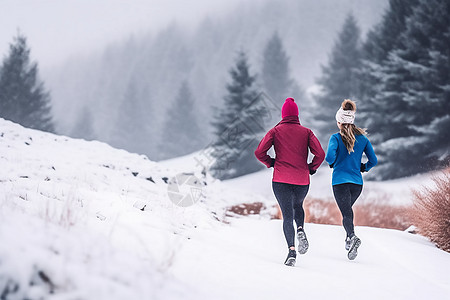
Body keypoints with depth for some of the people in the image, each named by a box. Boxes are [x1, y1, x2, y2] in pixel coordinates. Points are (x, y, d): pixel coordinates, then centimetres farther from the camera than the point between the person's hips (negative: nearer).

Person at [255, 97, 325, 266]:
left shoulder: (276, 131, 3)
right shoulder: (306, 132, 5)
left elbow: (259, 152, -4)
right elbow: (320, 154, -6)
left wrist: (271, 163, 13)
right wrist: (311, 169, 10)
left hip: (281, 180, -1)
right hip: (302, 180, 2)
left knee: (287, 215, 2)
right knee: (298, 205, 28)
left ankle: (291, 250, -13)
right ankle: (300, 230, 0)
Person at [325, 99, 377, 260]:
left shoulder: (336, 138, -7)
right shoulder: (363, 138, 5)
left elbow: (330, 157, -20)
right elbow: (373, 160, 7)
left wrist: (332, 163, 2)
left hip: (340, 181, -4)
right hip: (357, 182, 4)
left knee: (346, 213, -6)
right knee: (347, 209, 25)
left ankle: (353, 236, -33)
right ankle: (349, 240, 20)